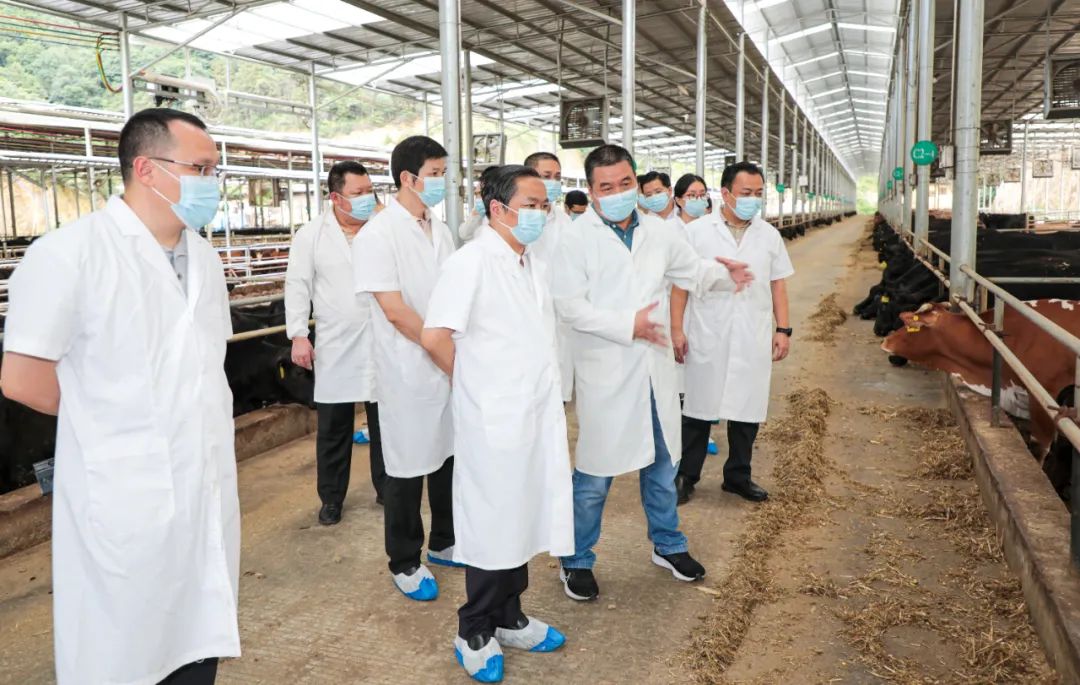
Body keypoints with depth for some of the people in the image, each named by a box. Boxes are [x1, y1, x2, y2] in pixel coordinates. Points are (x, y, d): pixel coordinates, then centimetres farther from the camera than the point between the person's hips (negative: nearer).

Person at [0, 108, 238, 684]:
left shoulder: (204, 257, 10)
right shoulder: (69, 253, -14)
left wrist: (202, 422, 9)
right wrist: (117, 421, 0)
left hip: (209, 492, 6)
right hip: (126, 503, -6)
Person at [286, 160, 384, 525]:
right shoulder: (311, 235, -1)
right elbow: (298, 286, 0)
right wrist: (298, 335, -7)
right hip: (335, 347, 0)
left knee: (385, 422, 10)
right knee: (333, 427, 9)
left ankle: (387, 488, 25)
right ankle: (331, 497, 22)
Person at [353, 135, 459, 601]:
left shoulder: (441, 231, 9)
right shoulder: (377, 235, -11)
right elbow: (395, 310, -16)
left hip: (453, 366, 6)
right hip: (410, 372, -6)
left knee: (450, 457, 15)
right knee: (409, 467, 5)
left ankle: (444, 543, 35)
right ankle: (405, 563, 22)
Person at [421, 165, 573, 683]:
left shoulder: (534, 266, 12)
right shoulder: (471, 263, -14)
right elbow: (434, 336, -21)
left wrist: (547, 396, 11)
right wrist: (473, 383, -6)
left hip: (537, 417, 8)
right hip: (494, 422, -7)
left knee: (521, 520, 17)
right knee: (493, 527, 4)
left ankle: (509, 619, 33)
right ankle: (475, 634, 22)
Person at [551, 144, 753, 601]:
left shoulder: (657, 233, 6)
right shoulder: (578, 239, -9)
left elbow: (693, 270, 20)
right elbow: (569, 305, -16)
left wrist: (725, 274, 0)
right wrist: (628, 325, -22)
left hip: (654, 368, 6)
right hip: (605, 374, -5)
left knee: (661, 464, 19)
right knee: (595, 475, 3)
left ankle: (668, 545, 39)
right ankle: (577, 561, 21)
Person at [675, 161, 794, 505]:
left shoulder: (769, 235, 8)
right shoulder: (697, 231, -2)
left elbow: (778, 284, 11)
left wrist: (783, 329, 5)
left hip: (754, 340, 3)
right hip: (707, 338, -3)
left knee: (747, 409, 9)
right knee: (700, 406, 5)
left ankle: (738, 476, 24)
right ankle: (686, 475, 18)